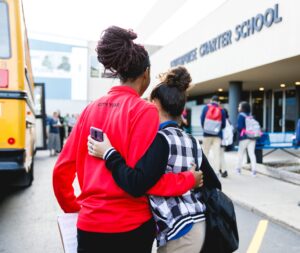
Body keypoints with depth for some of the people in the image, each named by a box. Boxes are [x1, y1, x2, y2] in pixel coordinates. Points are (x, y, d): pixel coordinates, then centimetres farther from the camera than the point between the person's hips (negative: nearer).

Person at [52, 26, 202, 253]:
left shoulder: (91, 109, 3)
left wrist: (73, 206, 18)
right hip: (129, 226, -4)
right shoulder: (144, 110, -13)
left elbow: (62, 169, 4)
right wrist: (189, 180, -5)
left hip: (89, 224, 4)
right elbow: (141, 178, -18)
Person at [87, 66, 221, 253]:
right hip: (201, 226, 8)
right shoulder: (192, 142, 8)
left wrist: (108, 153, -17)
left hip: (179, 234, -7)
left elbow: (137, 185, -25)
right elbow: (214, 185, 10)